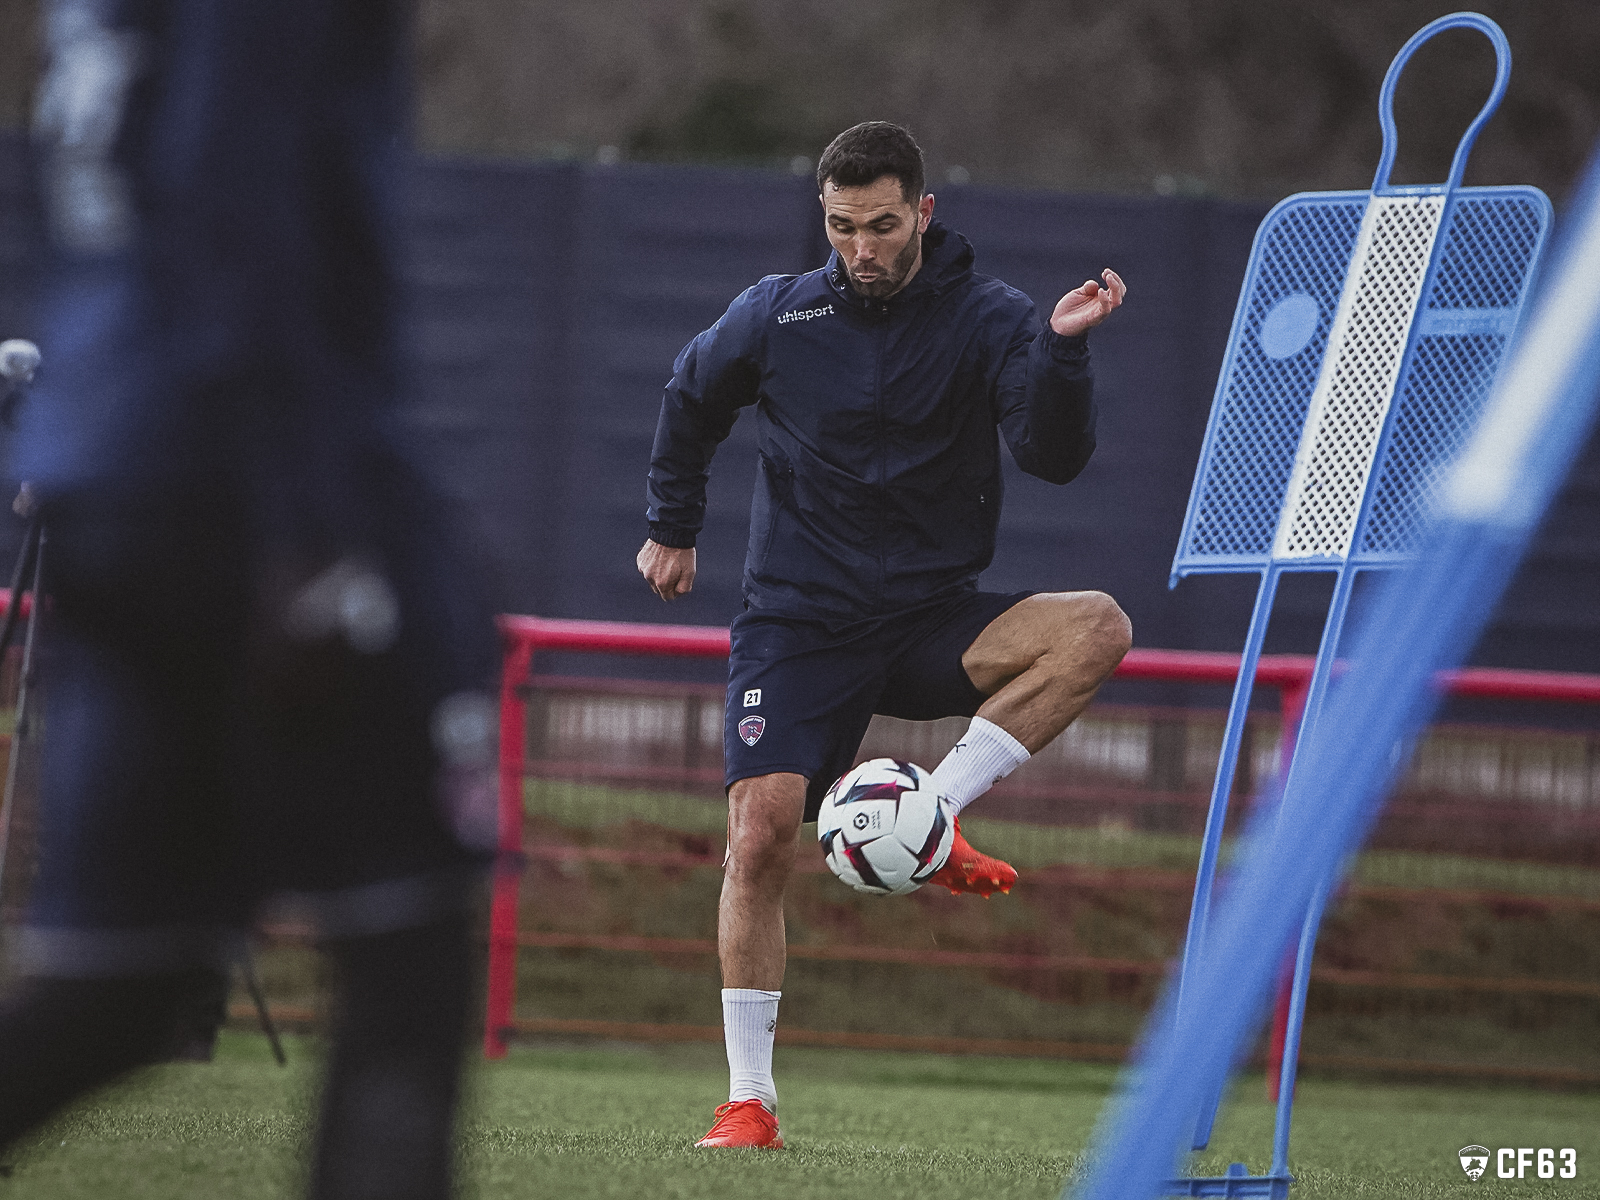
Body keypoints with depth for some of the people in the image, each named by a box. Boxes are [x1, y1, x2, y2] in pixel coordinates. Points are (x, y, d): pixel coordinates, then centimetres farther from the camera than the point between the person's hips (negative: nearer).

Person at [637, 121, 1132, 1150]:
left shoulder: (986, 320, -4)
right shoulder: (777, 316, 0)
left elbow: (1055, 457, -16)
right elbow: (691, 399, 21)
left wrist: (1064, 347, -30)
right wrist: (673, 527, 27)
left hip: (932, 619, 0)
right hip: (799, 621, 0)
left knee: (1098, 629, -26)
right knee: (760, 837, -16)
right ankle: (750, 1098, -6)